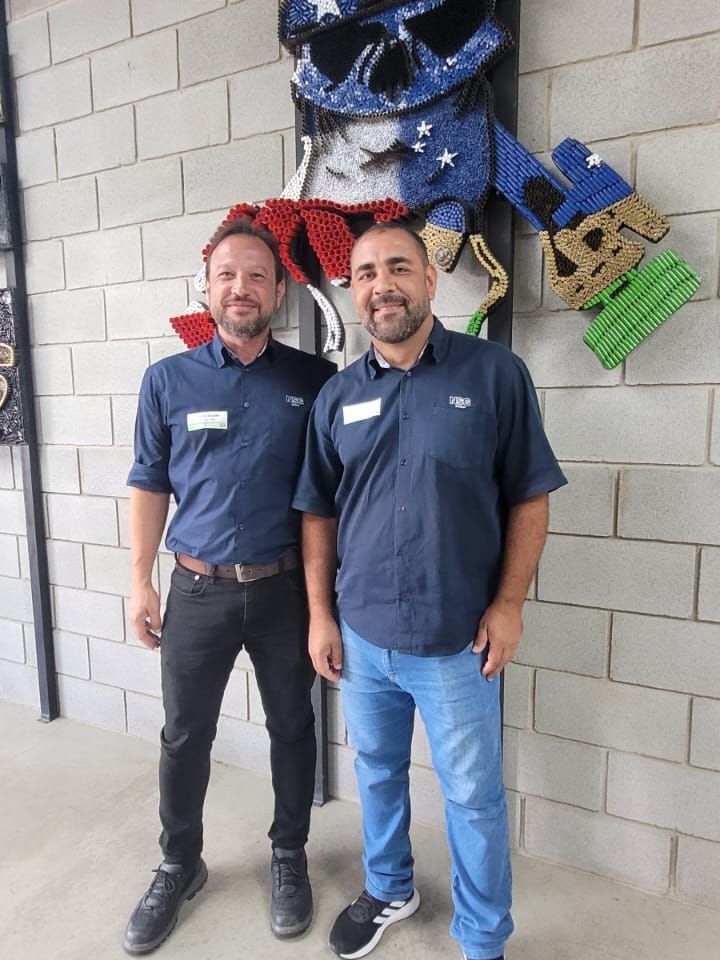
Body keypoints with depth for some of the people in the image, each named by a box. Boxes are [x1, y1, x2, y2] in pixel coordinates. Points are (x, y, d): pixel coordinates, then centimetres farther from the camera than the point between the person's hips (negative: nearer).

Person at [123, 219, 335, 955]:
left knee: (291, 727, 15)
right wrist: (140, 581, 2)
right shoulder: (167, 381, 0)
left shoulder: (315, 380, -4)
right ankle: (179, 865, 40)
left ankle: (289, 857, 40)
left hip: (286, 589, 0)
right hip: (197, 591, 1)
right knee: (184, 735, 15)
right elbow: (149, 486, 4)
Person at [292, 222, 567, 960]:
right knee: (376, 773, 23)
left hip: (457, 641, -3)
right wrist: (320, 615, 4)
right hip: (361, 635, 4)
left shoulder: (494, 373, -7)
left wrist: (508, 604, -9)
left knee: (473, 796, 14)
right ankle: (388, 891, 50)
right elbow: (318, 514, 6)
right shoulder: (337, 396, 2)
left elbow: (529, 498, -5)